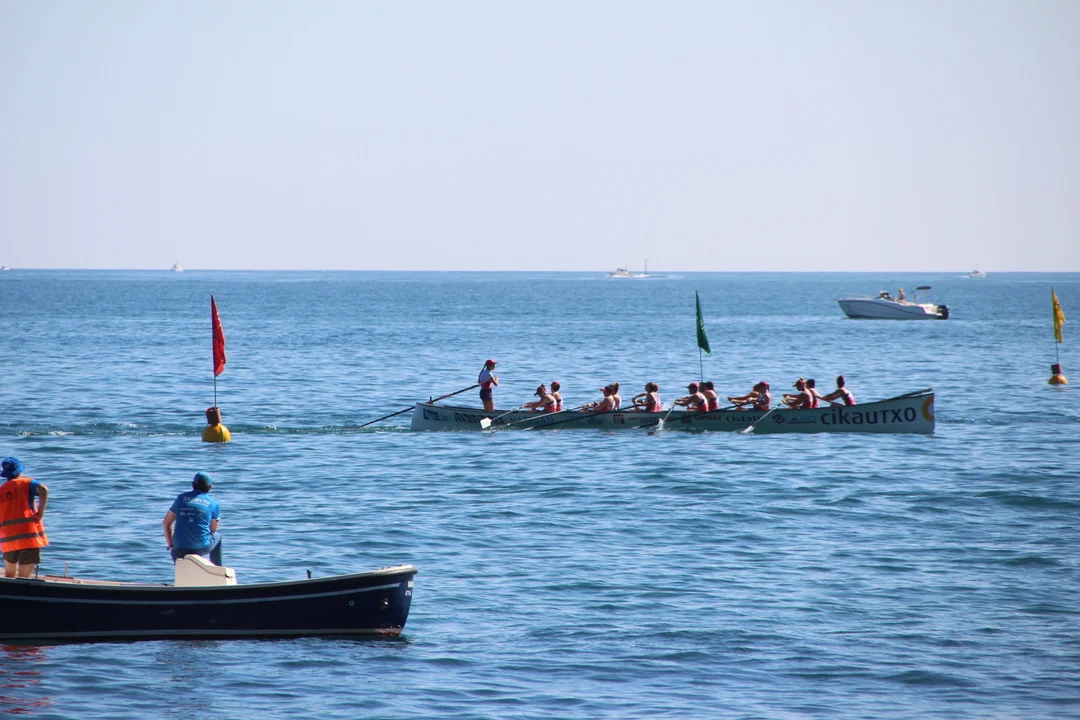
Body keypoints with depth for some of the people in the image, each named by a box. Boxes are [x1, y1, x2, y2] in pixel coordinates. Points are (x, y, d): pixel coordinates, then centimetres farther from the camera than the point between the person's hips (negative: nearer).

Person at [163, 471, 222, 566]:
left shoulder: (181, 498, 11)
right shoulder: (214, 504, 5)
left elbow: (166, 523, 15)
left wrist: (171, 546, 22)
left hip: (179, 550, 1)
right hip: (201, 548, -1)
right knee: (217, 536, 32)